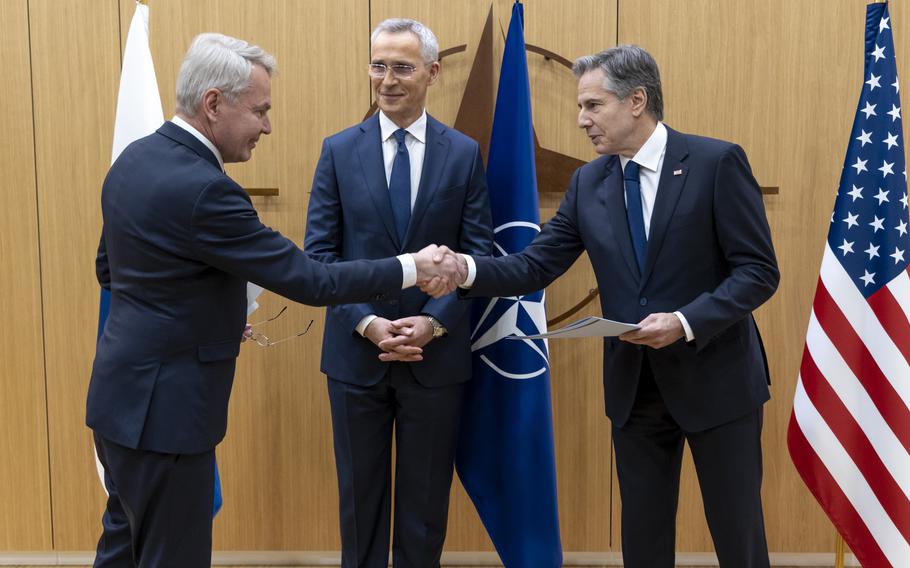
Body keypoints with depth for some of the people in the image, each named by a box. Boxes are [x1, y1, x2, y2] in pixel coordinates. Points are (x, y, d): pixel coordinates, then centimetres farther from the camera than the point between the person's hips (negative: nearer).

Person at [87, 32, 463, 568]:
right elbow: (307, 279, -22)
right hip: (161, 408, -10)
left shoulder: (135, 159, 4)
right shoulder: (202, 188, -25)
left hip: (125, 393, 10)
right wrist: (412, 268, -13)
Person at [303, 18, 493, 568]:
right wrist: (367, 322, -14)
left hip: (437, 353, 0)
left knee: (427, 496, 12)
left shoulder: (465, 153, 1)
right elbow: (320, 251, -2)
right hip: (356, 352, 1)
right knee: (360, 491, 14)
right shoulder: (339, 150, 1)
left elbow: (478, 252, -2)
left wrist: (433, 322, -15)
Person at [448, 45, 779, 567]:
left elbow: (759, 271, -12)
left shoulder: (717, 162, -11)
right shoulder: (588, 182, 4)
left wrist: (685, 322, -24)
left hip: (715, 378, -4)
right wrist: (466, 268, -17)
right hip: (634, 387, 4)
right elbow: (536, 266, 0)